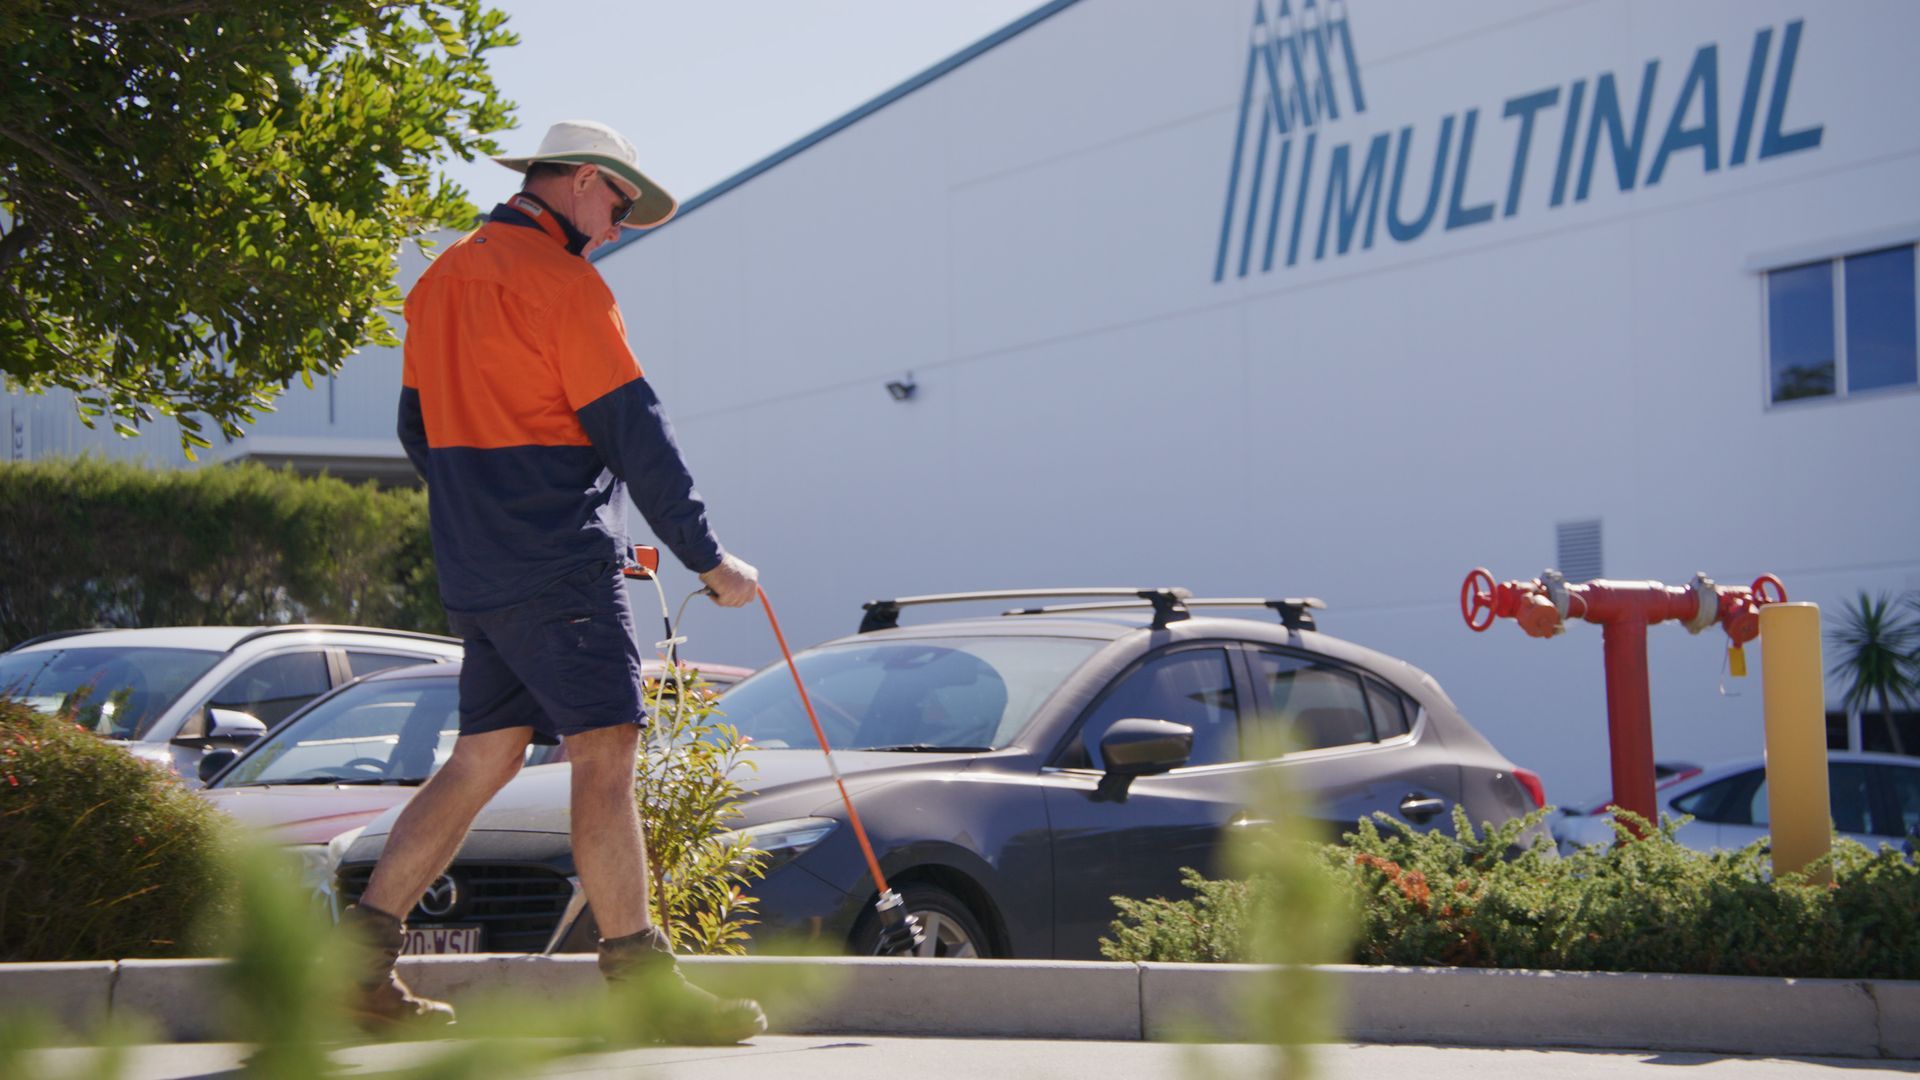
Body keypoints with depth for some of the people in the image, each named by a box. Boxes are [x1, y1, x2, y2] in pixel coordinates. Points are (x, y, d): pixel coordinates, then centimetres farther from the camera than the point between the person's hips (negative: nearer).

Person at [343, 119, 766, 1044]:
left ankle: (361, 953, 12)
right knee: (605, 754, -9)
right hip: (560, 568, -9)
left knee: (483, 758, 13)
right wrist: (709, 559, -7)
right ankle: (642, 983, -11)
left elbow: (419, 428, 23)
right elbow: (636, 435, -12)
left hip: (477, 574, 9)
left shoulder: (441, 280, 16)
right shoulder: (563, 282, -10)